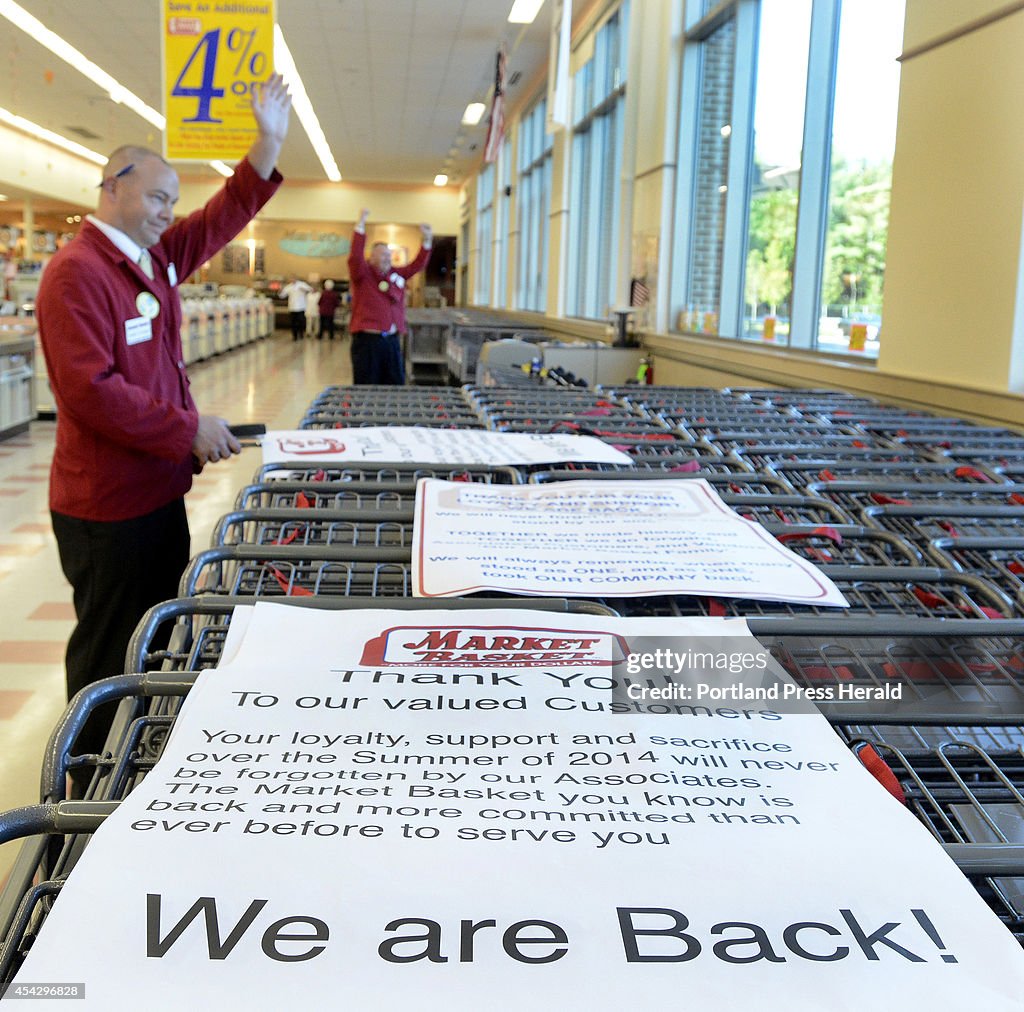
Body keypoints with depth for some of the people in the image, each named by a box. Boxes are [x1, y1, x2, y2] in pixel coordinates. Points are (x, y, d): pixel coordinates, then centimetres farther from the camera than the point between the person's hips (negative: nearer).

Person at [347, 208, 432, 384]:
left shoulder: (397, 274, 16)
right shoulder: (362, 274, -1)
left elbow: (417, 265, 18)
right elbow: (355, 257, -17)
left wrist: (427, 240, 9)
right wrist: (361, 226, -23)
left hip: (392, 340, 6)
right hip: (367, 339, -5)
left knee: (396, 386, 7)